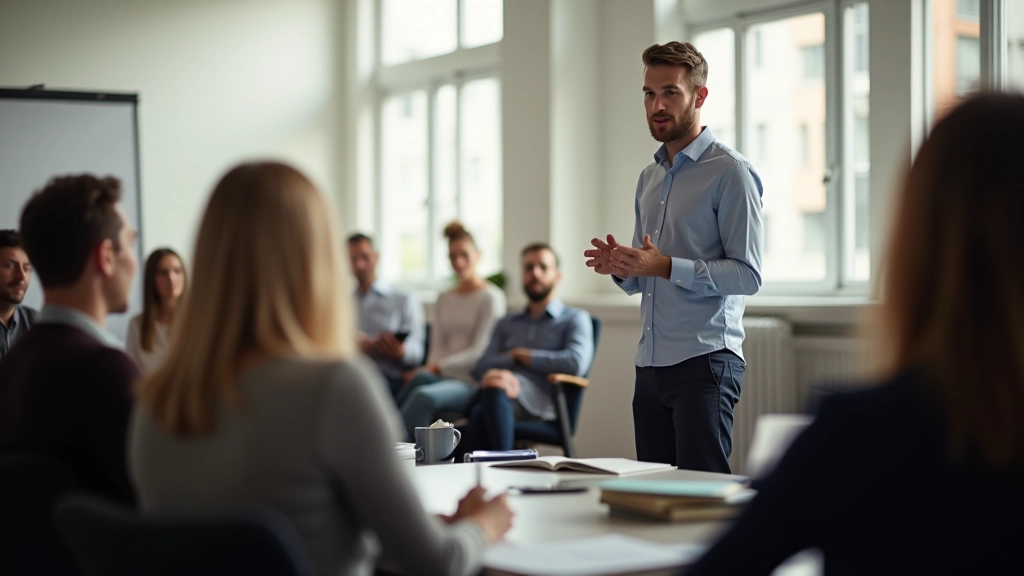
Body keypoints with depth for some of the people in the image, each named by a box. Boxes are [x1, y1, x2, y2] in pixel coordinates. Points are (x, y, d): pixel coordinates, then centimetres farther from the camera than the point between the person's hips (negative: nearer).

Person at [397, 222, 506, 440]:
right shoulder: (444, 300, 21)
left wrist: (437, 367, -16)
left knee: (424, 396, -35)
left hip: (472, 382, -5)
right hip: (444, 379, 5)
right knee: (421, 379, -33)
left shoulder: (491, 297, 1)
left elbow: (479, 351, -7)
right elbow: (438, 346, 15)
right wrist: (430, 369, -8)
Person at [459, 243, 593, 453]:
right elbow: (481, 367, 16)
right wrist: (511, 359, -6)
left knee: (495, 388, -39)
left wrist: (521, 354, 5)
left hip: (541, 401, -3)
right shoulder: (507, 324, 32)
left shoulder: (575, 319, 17)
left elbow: (576, 363, -4)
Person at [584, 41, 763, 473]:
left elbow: (747, 275, -13)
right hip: (650, 364, 8)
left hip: (704, 361, -8)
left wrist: (666, 267, -20)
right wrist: (620, 268, 2)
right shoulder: (649, 178, 19)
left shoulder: (729, 172, -6)